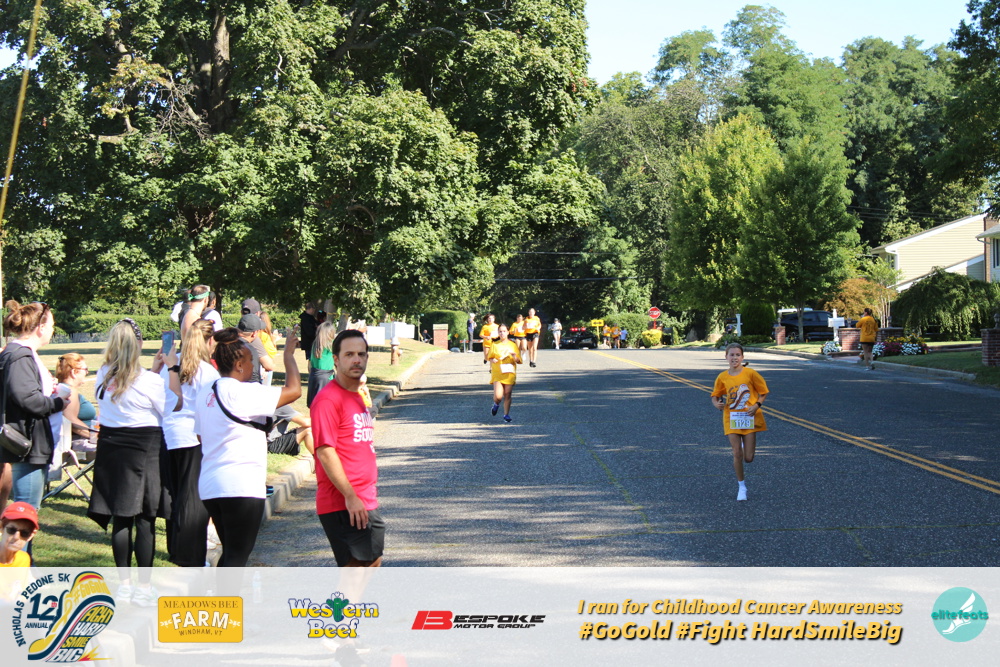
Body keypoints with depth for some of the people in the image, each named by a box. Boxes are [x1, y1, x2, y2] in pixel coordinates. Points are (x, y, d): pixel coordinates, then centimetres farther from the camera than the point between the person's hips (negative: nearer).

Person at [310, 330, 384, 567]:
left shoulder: (358, 397, 17)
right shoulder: (328, 399, -14)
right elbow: (325, 451, -20)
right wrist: (350, 496, -22)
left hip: (367, 502, 10)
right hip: (343, 505, -10)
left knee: (372, 560, 15)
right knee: (355, 566, -9)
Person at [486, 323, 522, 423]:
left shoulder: (513, 345, 5)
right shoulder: (494, 345, 5)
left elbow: (518, 361, 6)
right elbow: (490, 358, 15)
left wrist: (514, 355, -14)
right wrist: (492, 361, -8)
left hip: (509, 374, 1)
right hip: (497, 373, -1)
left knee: (507, 395, 0)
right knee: (498, 396, -13)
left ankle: (506, 415, 14)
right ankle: (496, 404, 21)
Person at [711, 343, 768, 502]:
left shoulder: (750, 374, -8)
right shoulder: (722, 377, -2)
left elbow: (763, 392, 1)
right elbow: (715, 395, 9)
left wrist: (757, 405, -16)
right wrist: (716, 403, -14)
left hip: (749, 418, -1)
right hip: (731, 419, 1)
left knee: (748, 458, 0)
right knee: (737, 454, -5)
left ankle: (745, 443, 38)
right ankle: (742, 486, 13)